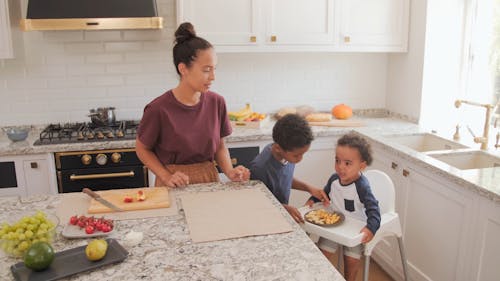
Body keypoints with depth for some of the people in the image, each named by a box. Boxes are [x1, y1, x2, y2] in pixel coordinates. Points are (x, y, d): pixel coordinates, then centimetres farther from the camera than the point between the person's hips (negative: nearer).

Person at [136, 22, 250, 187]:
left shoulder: (217, 103, -7)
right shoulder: (159, 109, -18)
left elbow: (220, 145, 5)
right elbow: (142, 148, -4)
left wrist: (229, 172, -11)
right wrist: (166, 177, -16)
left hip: (209, 179, 3)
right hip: (174, 187, -3)